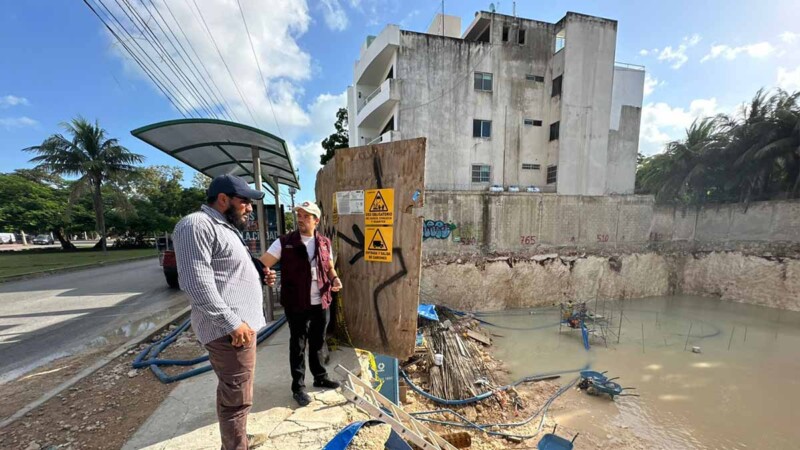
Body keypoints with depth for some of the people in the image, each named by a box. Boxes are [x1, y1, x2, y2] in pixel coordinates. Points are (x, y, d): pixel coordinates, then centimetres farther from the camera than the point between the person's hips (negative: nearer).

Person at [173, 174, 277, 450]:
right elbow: (197, 281, -23)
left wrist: (260, 279, 9)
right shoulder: (197, 225, -14)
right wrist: (231, 322, -23)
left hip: (242, 323, 11)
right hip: (229, 329, -11)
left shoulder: (226, 228, 19)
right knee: (237, 397, 1)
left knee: (232, 392, 23)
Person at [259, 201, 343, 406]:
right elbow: (263, 263, -14)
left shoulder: (325, 243, 3)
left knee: (317, 342, 20)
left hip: (320, 303, 4)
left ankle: (320, 377, 40)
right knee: (298, 345, 11)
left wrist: (335, 278, -6)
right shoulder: (284, 242, -8)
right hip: (296, 304, -3)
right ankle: (298, 387, 29)